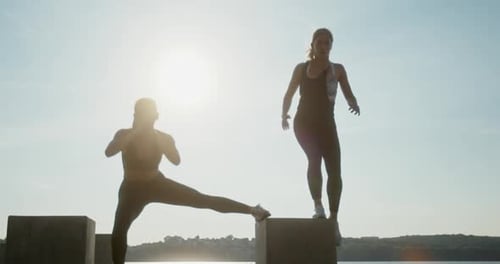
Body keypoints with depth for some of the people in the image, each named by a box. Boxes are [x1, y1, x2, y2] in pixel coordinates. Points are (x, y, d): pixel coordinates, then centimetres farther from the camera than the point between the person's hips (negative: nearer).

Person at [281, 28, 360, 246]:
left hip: (326, 124, 1)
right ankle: (318, 205, -16)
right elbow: (289, 94, 12)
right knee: (314, 158, -28)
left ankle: (333, 220, 0)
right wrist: (284, 115, -4)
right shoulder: (302, 68, 9)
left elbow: (349, 95, 2)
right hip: (304, 122, -1)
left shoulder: (338, 69, 9)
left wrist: (354, 105, -21)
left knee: (334, 170, -8)